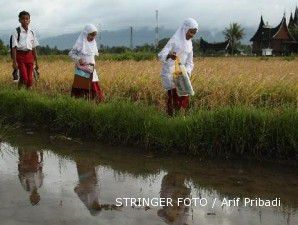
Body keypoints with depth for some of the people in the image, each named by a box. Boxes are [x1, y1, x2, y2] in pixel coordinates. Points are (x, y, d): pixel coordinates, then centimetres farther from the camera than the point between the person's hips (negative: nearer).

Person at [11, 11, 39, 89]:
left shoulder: (31, 33, 10)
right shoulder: (17, 32, -3)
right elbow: (14, 47, -8)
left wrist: (36, 62, 12)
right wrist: (14, 62, -14)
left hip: (29, 56, 4)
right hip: (20, 55, -4)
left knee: (30, 79, 3)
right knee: (24, 77, -13)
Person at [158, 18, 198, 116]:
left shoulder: (189, 44, 12)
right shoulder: (175, 40, -9)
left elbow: (189, 62, 13)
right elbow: (161, 55, -19)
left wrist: (187, 72, -8)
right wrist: (169, 55, -41)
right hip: (170, 73, -7)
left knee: (184, 98, 6)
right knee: (173, 96, -14)